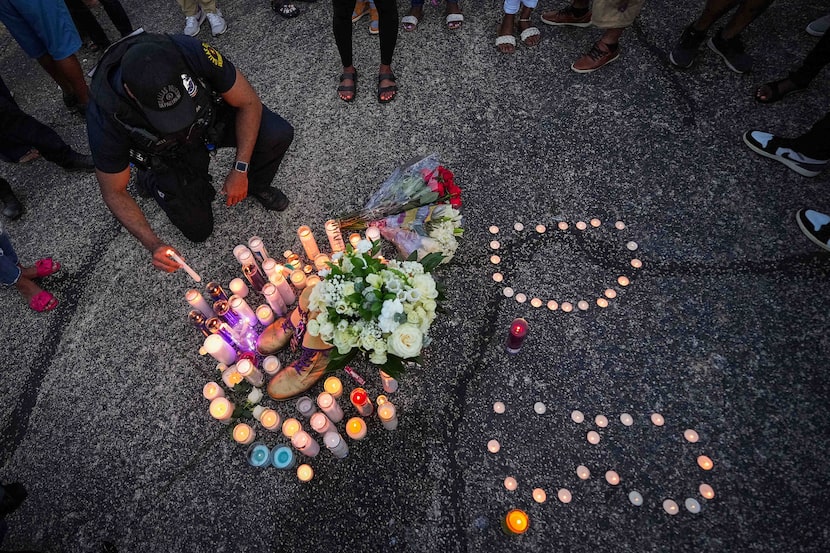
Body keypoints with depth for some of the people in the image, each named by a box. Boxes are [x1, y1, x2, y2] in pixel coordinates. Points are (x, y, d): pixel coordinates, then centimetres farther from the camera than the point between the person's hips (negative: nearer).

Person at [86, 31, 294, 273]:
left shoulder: (191, 52, -36)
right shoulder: (105, 117, -34)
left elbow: (249, 103, -22)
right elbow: (114, 192, -19)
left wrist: (240, 170, -27)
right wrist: (153, 244, -31)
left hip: (213, 116, 1)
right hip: (170, 154, 0)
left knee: (278, 134, -26)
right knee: (198, 229, -1)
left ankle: (257, 185, 8)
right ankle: (152, 180, 27)